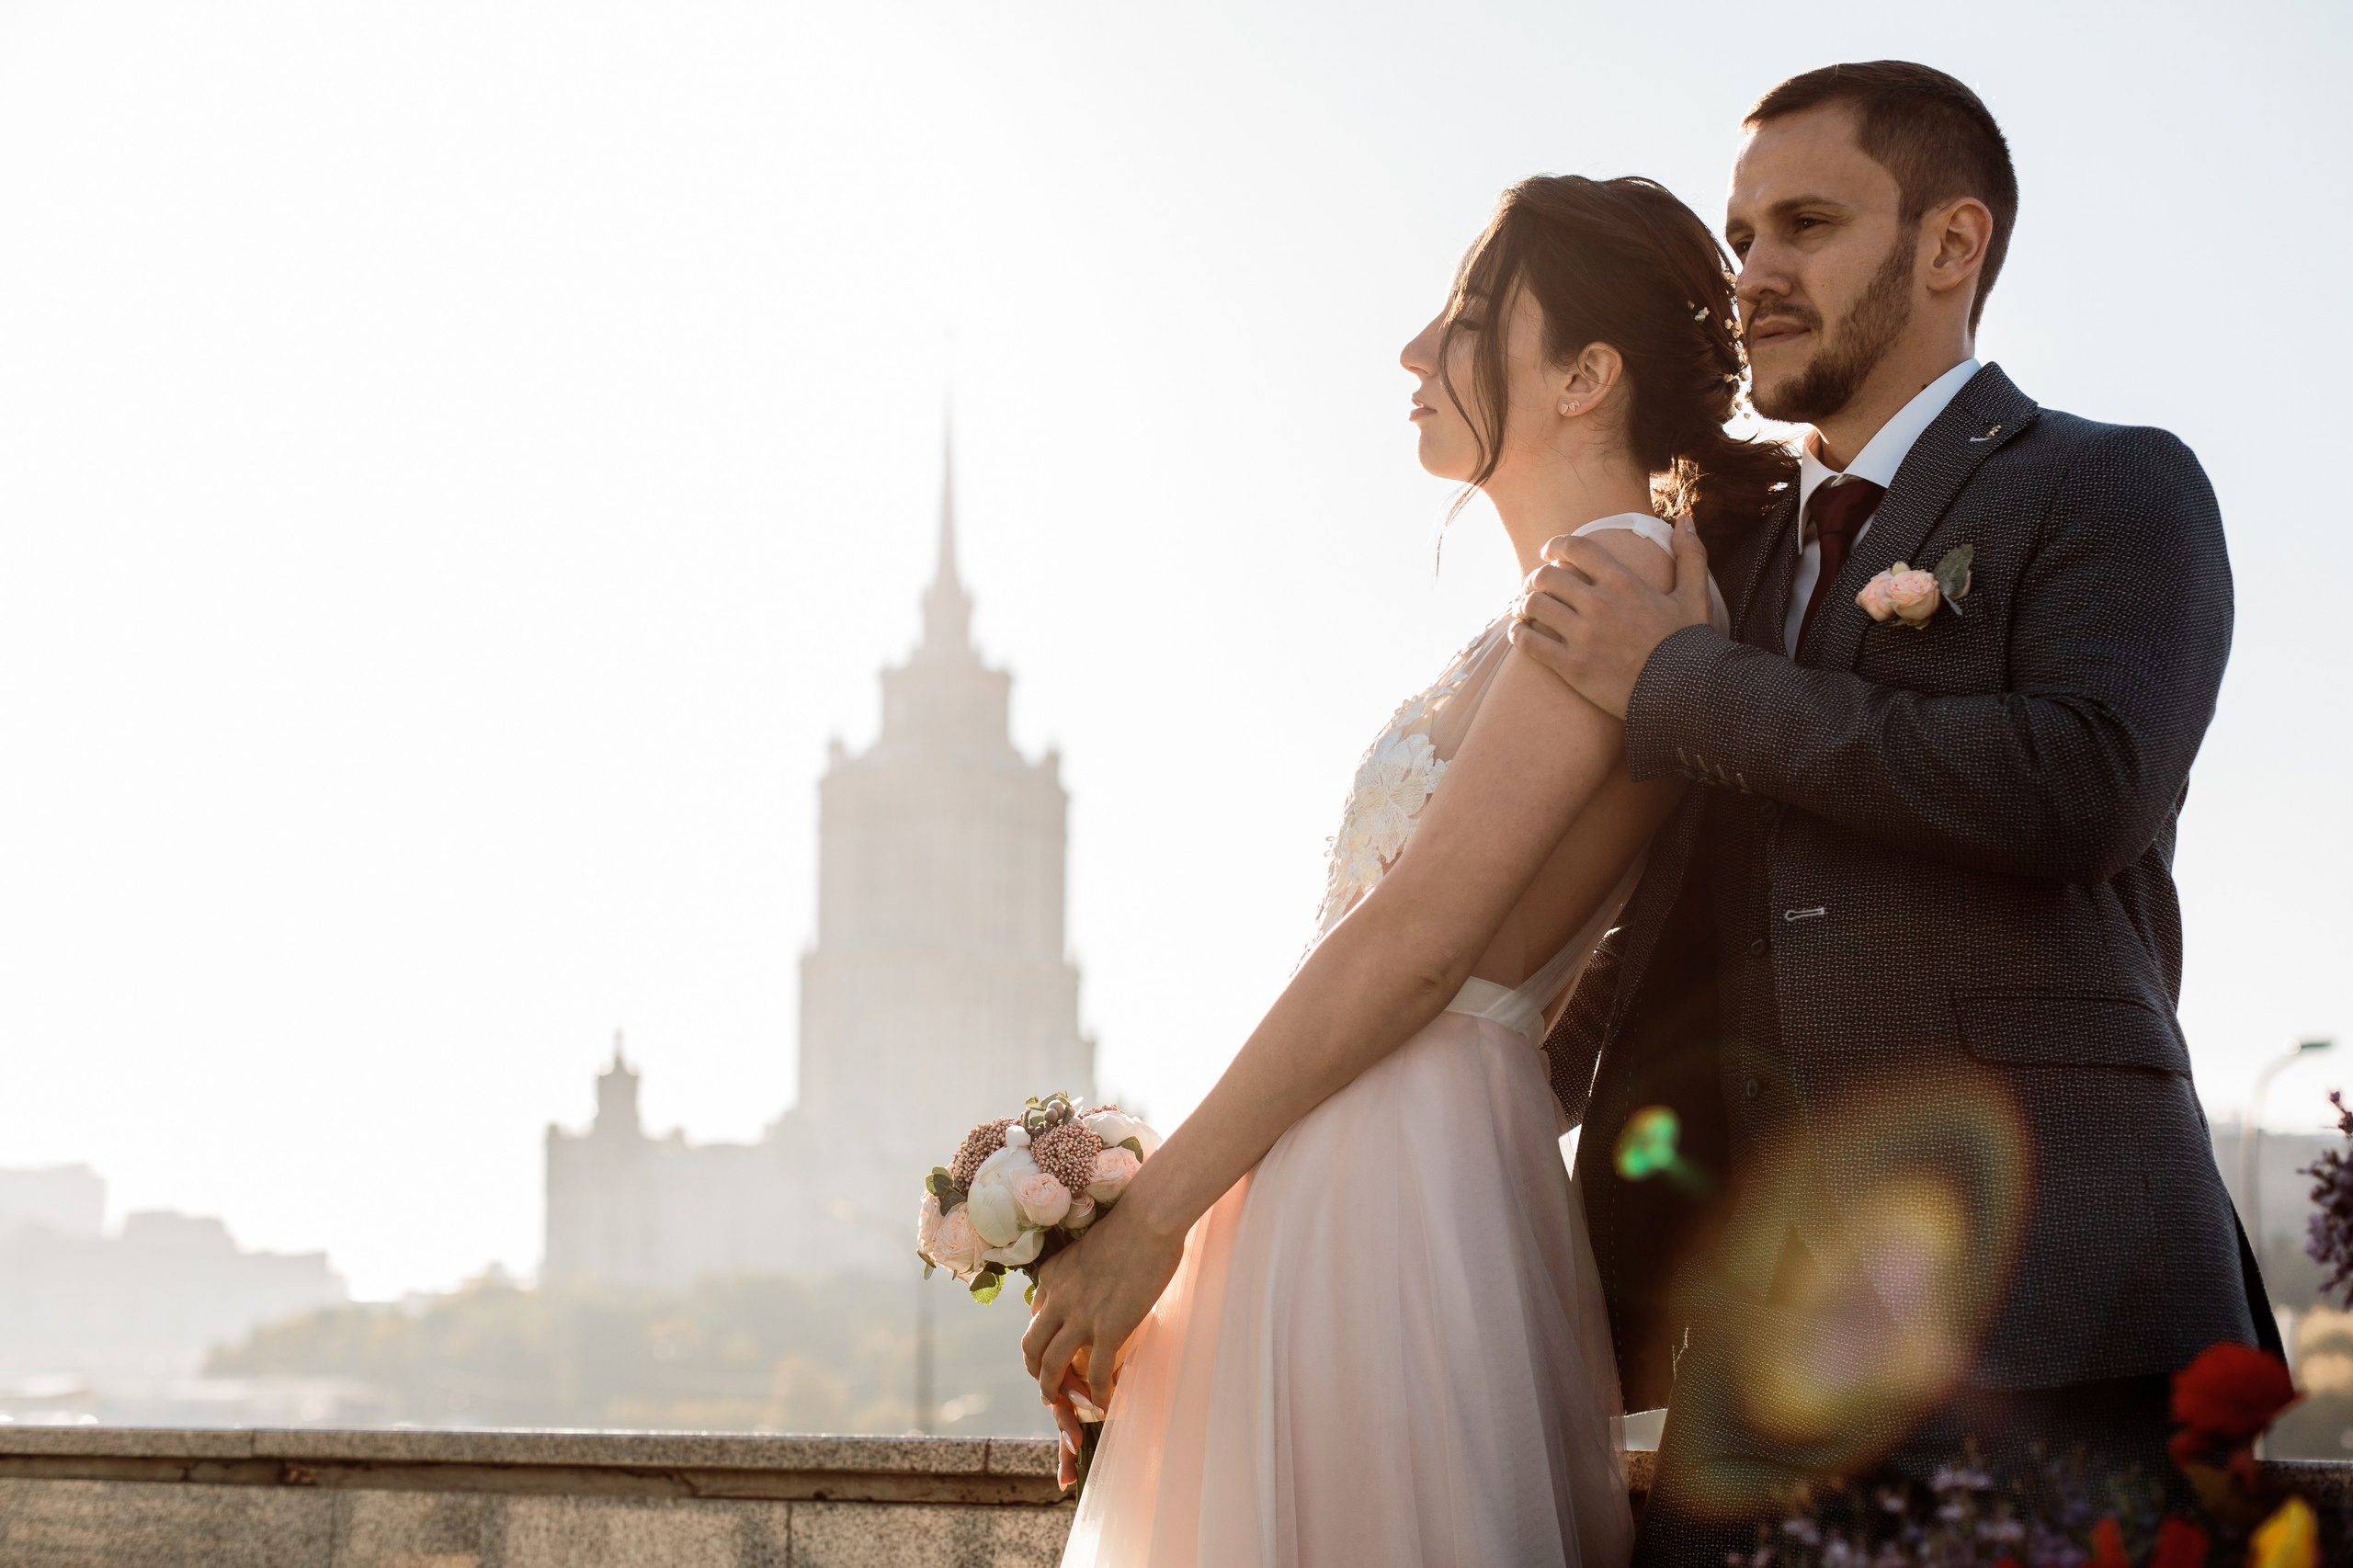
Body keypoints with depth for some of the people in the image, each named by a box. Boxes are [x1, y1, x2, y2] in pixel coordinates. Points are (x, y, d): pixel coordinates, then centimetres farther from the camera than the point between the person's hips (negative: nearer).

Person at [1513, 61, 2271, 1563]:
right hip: (1777, 1317, 6)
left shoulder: (2114, 490, 3)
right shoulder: (1749, 555, 23)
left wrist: (1682, 684, -10)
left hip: (2038, 1295, -6)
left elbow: (2086, 786, -17)